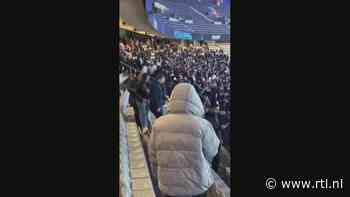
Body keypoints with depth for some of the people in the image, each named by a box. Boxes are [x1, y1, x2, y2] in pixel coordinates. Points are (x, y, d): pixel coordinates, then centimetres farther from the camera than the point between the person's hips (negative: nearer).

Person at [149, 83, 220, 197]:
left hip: (168, 187, 2)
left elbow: (153, 157, 0)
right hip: (197, 187, -2)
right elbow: (212, 152, -6)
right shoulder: (202, 125, -21)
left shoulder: (159, 124, -11)